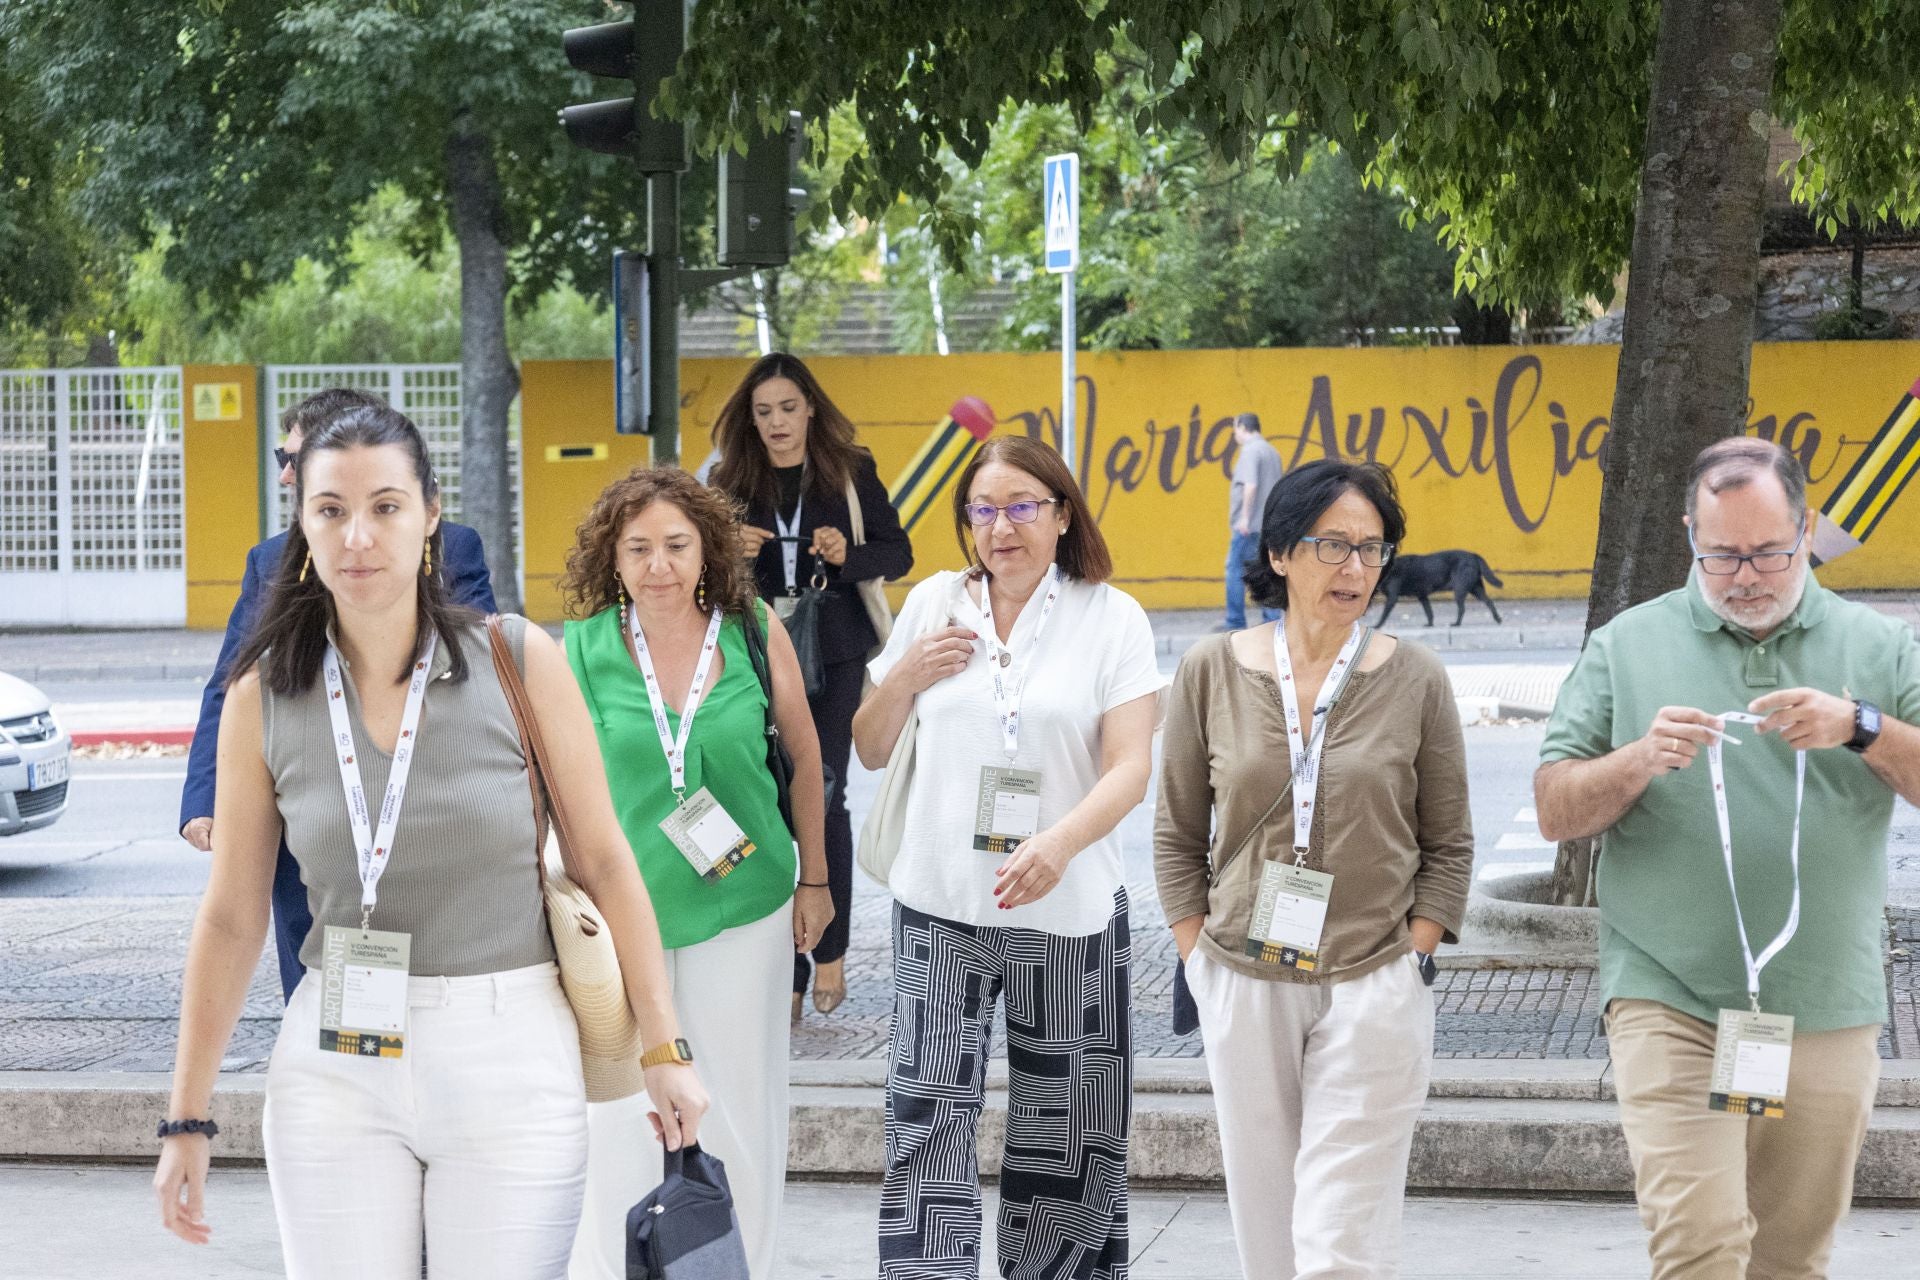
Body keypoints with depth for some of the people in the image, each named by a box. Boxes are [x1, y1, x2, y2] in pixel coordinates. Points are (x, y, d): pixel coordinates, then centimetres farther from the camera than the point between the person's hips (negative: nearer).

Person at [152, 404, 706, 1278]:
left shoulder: (520, 662, -5)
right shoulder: (263, 696, 0)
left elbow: (603, 862, 0)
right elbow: (230, 919, 5)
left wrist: (663, 1049, -2)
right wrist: (187, 1119, 5)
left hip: (508, 1053, -1)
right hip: (336, 1066, 1)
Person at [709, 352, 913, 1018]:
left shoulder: (850, 472, 2)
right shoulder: (731, 481, 6)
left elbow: (898, 553, 4)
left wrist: (848, 556, -15)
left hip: (833, 656, -2)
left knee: (823, 795, -5)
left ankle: (830, 951, 7)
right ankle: (784, 968, 5)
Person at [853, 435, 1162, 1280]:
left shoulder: (1112, 619, -1)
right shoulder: (934, 605, 6)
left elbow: (1130, 766, -10)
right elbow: (868, 752, 14)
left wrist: (1059, 842, -28)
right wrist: (906, 677, -6)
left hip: (1070, 912, -1)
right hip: (941, 905, 1)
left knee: (1064, 1132, 6)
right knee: (927, 1119, -6)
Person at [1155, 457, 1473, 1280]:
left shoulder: (1415, 681, -1)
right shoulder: (1212, 672, 2)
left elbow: (1449, 844, 5)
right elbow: (1177, 836, 9)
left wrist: (1412, 961, -3)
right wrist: (1201, 961, 2)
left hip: (1372, 992, -2)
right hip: (1243, 989, 2)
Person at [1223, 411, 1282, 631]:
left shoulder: (1250, 451, -10)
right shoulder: (1271, 452, 18)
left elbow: (1251, 485, -22)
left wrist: (1244, 516, -22)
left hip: (1249, 524, -8)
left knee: (1236, 569, -3)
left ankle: (1235, 621, -4)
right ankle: (1271, 619, 4)